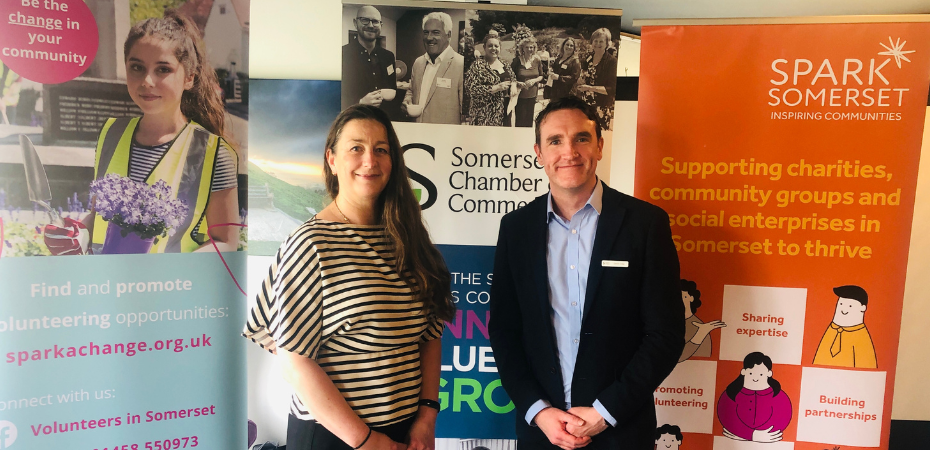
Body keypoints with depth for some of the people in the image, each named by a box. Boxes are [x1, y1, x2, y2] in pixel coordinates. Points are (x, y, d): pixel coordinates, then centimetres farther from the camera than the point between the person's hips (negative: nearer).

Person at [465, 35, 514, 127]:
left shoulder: (506, 66, 13)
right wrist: (496, 88, -17)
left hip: (503, 113, 5)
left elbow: (511, 82, 25)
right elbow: (471, 88, -14)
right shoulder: (478, 65, -4)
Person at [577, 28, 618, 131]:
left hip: (603, 109, -5)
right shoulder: (587, 58, 10)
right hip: (585, 106, 5)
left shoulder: (612, 62, -7)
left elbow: (612, 89, -11)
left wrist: (590, 88, -17)